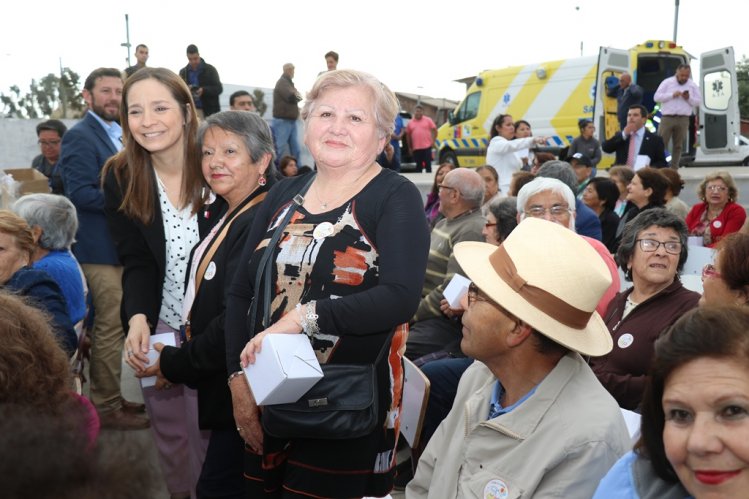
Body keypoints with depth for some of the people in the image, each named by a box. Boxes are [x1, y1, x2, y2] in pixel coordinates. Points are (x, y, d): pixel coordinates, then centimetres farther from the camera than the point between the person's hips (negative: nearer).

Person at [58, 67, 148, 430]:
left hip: (122, 245, 9)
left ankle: (111, 396, 27)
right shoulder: (80, 137, -13)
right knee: (111, 327, -5)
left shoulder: (119, 135, 16)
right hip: (100, 248, -9)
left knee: (114, 326, 16)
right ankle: (106, 406, 6)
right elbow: (80, 193, -21)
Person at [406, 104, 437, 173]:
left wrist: (433, 141, -3)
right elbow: (408, 135, 12)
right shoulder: (410, 123, 9)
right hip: (416, 148, 2)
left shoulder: (428, 120, 5)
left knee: (428, 165, -2)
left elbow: (434, 130, 6)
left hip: (427, 147, -2)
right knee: (418, 166, 8)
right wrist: (410, 147, 10)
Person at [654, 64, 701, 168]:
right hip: (667, 117, -2)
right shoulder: (667, 82, 5)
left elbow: (698, 101, 11)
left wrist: (689, 98, -8)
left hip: (683, 119, 2)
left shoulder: (693, 85, 12)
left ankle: (674, 168, 9)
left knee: (678, 145, 4)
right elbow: (656, 97, -1)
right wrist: (672, 95, -11)